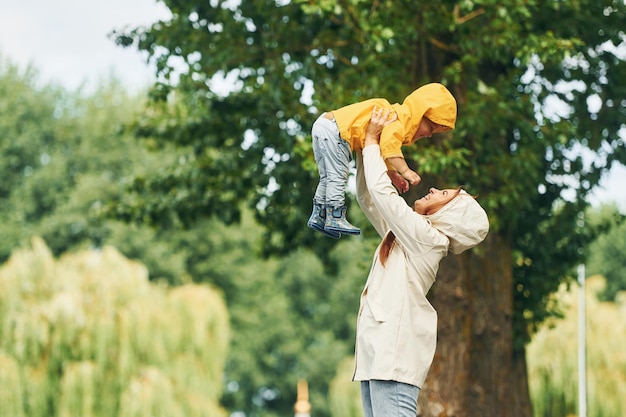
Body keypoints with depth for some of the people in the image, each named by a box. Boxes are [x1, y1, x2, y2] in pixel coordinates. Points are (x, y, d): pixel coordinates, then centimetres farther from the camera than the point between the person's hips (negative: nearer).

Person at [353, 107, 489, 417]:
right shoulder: (406, 235, 19)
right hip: (376, 354, 10)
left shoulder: (425, 237, -7)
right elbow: (367, 198, 28)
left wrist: (371, 141, 2)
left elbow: (381, 191, -10)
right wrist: (363, 152, 20)